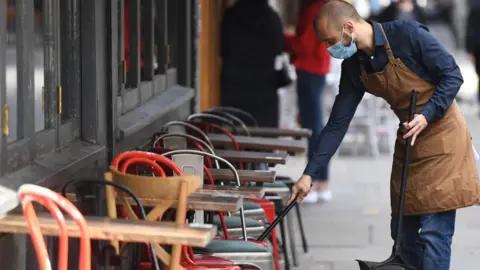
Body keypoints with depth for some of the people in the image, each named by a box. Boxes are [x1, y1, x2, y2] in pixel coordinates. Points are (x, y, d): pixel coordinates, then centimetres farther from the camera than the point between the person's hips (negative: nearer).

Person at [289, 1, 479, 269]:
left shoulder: (407, 35, -19)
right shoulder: (354, 66, 0)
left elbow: (453, 75, -13)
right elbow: (337, 124, 4)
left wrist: (427, 116, -24)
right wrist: (309, 174, 0)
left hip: (441, 132, -7)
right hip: (408, 138, 7)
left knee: (433, 234, -10)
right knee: (403, 232, 10)